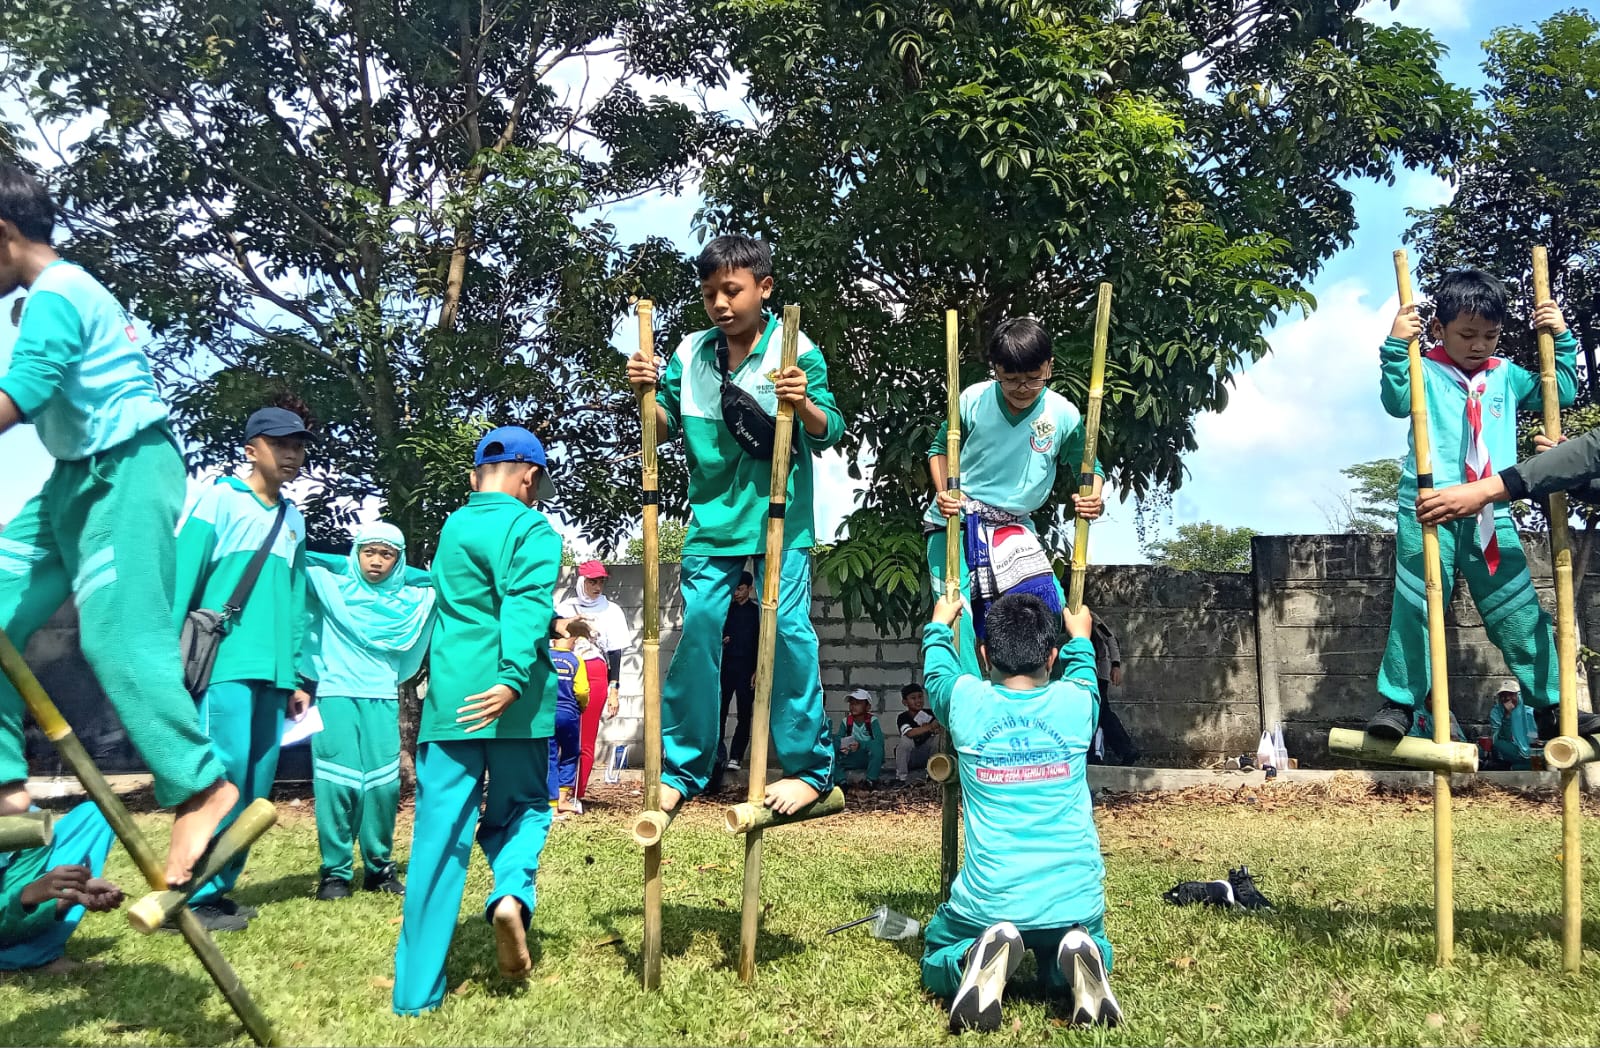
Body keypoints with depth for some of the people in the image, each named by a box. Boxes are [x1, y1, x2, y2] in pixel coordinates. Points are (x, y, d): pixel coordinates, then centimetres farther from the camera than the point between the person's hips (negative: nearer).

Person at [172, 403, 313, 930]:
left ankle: (218, 887, 16)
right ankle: (194, 895, -4)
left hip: (273, 672, 6)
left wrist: (296, 675, 17)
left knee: (256, 783, 6)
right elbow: (182, 577, -5)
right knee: (225, 769, -13)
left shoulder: (293, 520, 19)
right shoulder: (218, 498, 1)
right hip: (225, 661, -6)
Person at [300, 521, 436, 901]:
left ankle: (380, 868, 10)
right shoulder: (328, 583, 7)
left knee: (383, 783, -4)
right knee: (337, 782, -9)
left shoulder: (413, 597, 13)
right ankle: (335, 872, 1)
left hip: (382, 699, 2)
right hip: (335, 695, -2)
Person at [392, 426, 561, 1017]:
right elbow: (527, 607, -17)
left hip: (449, 700, 4)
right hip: (514, 702, -3)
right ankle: (512, 894, -11)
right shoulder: (534, 530, 1)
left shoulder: (451, 528, 20)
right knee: (518, 810, 17)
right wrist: (514, 676, -29)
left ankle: (417, 991, 7)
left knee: (439, 840, 5)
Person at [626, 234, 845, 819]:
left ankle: (809, 766, 8)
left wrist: (804, 405, -27)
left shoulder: (795, 351, -4)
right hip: (714, 514, 4)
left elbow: (829, 432, -6)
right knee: (698, 627, 2)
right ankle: (682, 768, 14)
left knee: (786, 627, -6)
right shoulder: (691, 354, 7)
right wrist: (649, 394, -9)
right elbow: (667, 426, 10)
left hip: (780, 514, -3)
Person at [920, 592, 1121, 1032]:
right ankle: (1079, 958, -5)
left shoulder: (967, 701, -3)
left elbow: (937, 669, 23)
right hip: (1074, 898, 2)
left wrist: (940, 626, 42)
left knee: (936, 965, 26)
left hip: (988, 900, -1)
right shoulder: (1075, 703, 0)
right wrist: (1080, 637, 46)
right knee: (1066, 970, 32)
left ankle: (981, 961, -10)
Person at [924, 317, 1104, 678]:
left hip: (1014, 527, 2)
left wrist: (1094, 498, -18)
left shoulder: (1064, 415, -8)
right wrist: (942, 491, -14)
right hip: (955, 522, -1)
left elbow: (1088, 466, 5)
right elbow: (940, 449, 4)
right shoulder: (973, 400, -11)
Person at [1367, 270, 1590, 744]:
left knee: (1519, 611, 8)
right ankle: (1397, 703, 6)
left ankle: (1551, 705, 19)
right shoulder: (1426, 371, 1)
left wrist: (1562, 339, 10)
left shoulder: (1505, 376, 15)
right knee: (1415, 608, -2)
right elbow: (1397, 401, -15)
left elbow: (1560, 392, 19)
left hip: (1492, 516, 4)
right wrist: (1396, 347, -24)